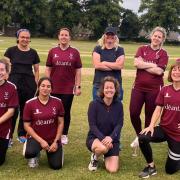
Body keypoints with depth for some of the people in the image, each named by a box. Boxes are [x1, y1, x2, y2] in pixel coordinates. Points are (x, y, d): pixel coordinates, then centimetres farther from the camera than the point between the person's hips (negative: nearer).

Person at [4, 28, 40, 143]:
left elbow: (36, 70, 12)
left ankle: (22, 134, 23)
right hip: (14, 82, -2)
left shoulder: (33, 53, 7)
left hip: (29, 84, 2)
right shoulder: (11, 51, 3)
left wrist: (36, 84, 5)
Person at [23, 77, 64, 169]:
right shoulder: (30, 104, -11)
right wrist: (41, 141, -14)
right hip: (36, 137, -1)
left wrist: (56, 141, -7)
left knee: (56, 166, -6)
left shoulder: (57, 102, -7)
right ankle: (35, 155, 8)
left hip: (53, 139, 2)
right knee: (29, 153, -32)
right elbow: (27, 125, -7)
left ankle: (51, 152, 29)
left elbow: (60, 123, -1)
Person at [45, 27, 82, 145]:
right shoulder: (53, 51, 3)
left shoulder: (75, 52, 1)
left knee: (66, 112, 7)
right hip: (54, 87, 1)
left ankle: (64, 135, 20)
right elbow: (48, 69, 6)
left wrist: (78, 86, -2)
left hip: (69, 88, -1)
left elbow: (78, 71, 2)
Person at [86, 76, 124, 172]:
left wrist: (110, 137, -27)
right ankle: (94, 158, -1)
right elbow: (92, 126, -15)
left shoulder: (119, 105, -3)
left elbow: (119, 124, -9)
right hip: (95, 138, -2)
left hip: (112, 140, 3)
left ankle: (106, 157, 24)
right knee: (103, 148, -39)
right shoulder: (94, 104, -12)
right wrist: (103, 138, -29)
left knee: (112, 170, -13)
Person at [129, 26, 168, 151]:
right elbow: (136, 63, -11)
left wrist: (143, 65, -8)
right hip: (139, 87, 2)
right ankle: (139, 135, 25)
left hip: (154, 89, -2)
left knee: (150, 116, 7)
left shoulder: (163, 54, 0)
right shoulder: (142, 49, 6)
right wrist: (152, 65, -12)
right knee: (133, 113, -1)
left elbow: (159, 71, -14)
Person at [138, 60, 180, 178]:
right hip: (163, 129, 3)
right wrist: (151, 126, -15)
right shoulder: (165, 90, 0)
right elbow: (158, 109, 0)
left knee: (170, 170, 2)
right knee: (143, 137, -28)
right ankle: (151, 167, -5)